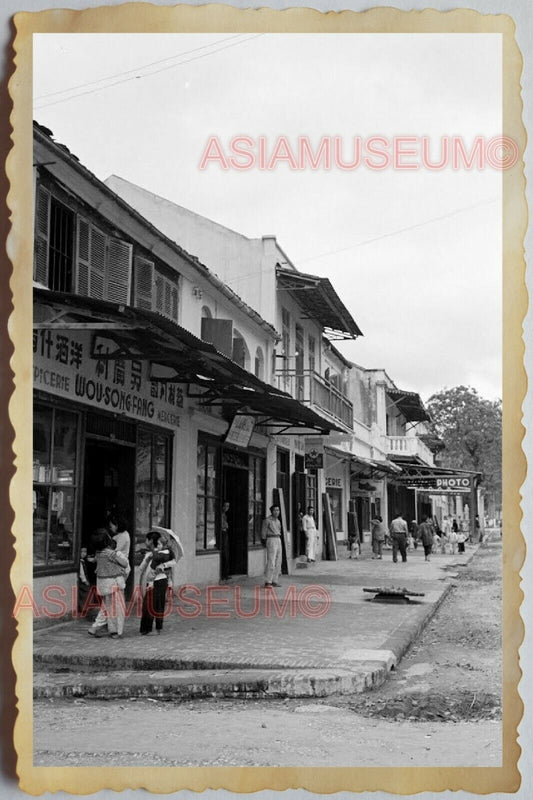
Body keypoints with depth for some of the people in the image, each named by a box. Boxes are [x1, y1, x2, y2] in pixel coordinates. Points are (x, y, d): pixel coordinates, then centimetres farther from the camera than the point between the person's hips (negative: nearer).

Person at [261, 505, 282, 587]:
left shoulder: (278, 521, 16)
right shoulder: (267, 520, -7)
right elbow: (263, 532, -6)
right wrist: (264, 541, -8)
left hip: (278, 540, 8)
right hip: (271, 540, -8)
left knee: (278, 563, 8)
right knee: (271, 562, -12)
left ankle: (274, 581, 14)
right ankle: (267, 582, -10)